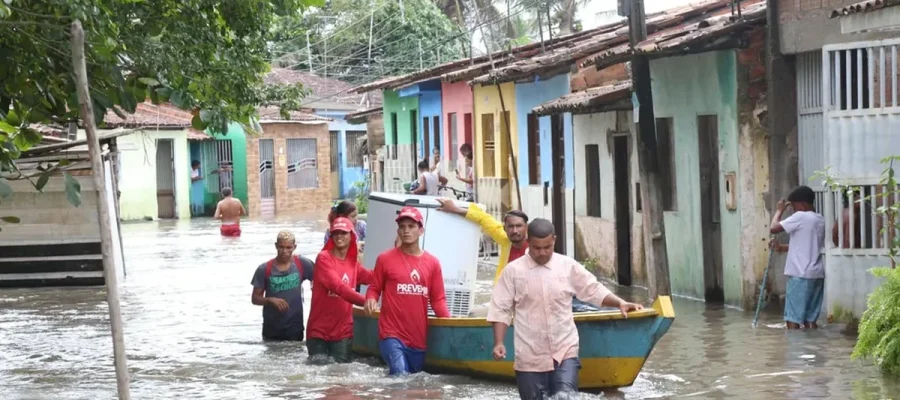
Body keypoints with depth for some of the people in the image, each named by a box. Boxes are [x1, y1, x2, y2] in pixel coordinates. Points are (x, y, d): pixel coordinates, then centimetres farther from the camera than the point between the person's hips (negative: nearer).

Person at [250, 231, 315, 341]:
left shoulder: (302, 265, -6)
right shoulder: (264, 269, -6)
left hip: (295, 329, 0)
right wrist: (270, 300, -20)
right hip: (271, 330, 1)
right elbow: (255, 298, -2)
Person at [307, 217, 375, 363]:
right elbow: (338, 286, -20)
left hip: (342, 331, 4)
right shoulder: (324, 258, -9)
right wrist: (365, 301, -26)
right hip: (319, 330, -4)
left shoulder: (353, 262, 12)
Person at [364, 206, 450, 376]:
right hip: (392, 336, -4)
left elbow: (438, 299, 9)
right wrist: (371, 299, -16)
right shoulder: (385, 259, 0)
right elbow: (374, 288, 7)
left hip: (419, 338, 4)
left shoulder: (432, 263, 7)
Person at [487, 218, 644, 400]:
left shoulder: (568, 266, 3)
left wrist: (620, 303, -5)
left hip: (564, 352, 0)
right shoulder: (513, 271, -1)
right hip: (529, 357, 0)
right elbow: (501, 310, 1)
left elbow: (594, 290, 10)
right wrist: (499, 343, -9)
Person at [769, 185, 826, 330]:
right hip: (817, 274, 8)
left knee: (792, 318, -4)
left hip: (800, 275, -8)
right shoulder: (820, 220, 16)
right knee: (810, 318, 9)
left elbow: (773, 228, -15)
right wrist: (781, 247, 21)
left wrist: (779, 210, 1)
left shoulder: (800, 217, -11)